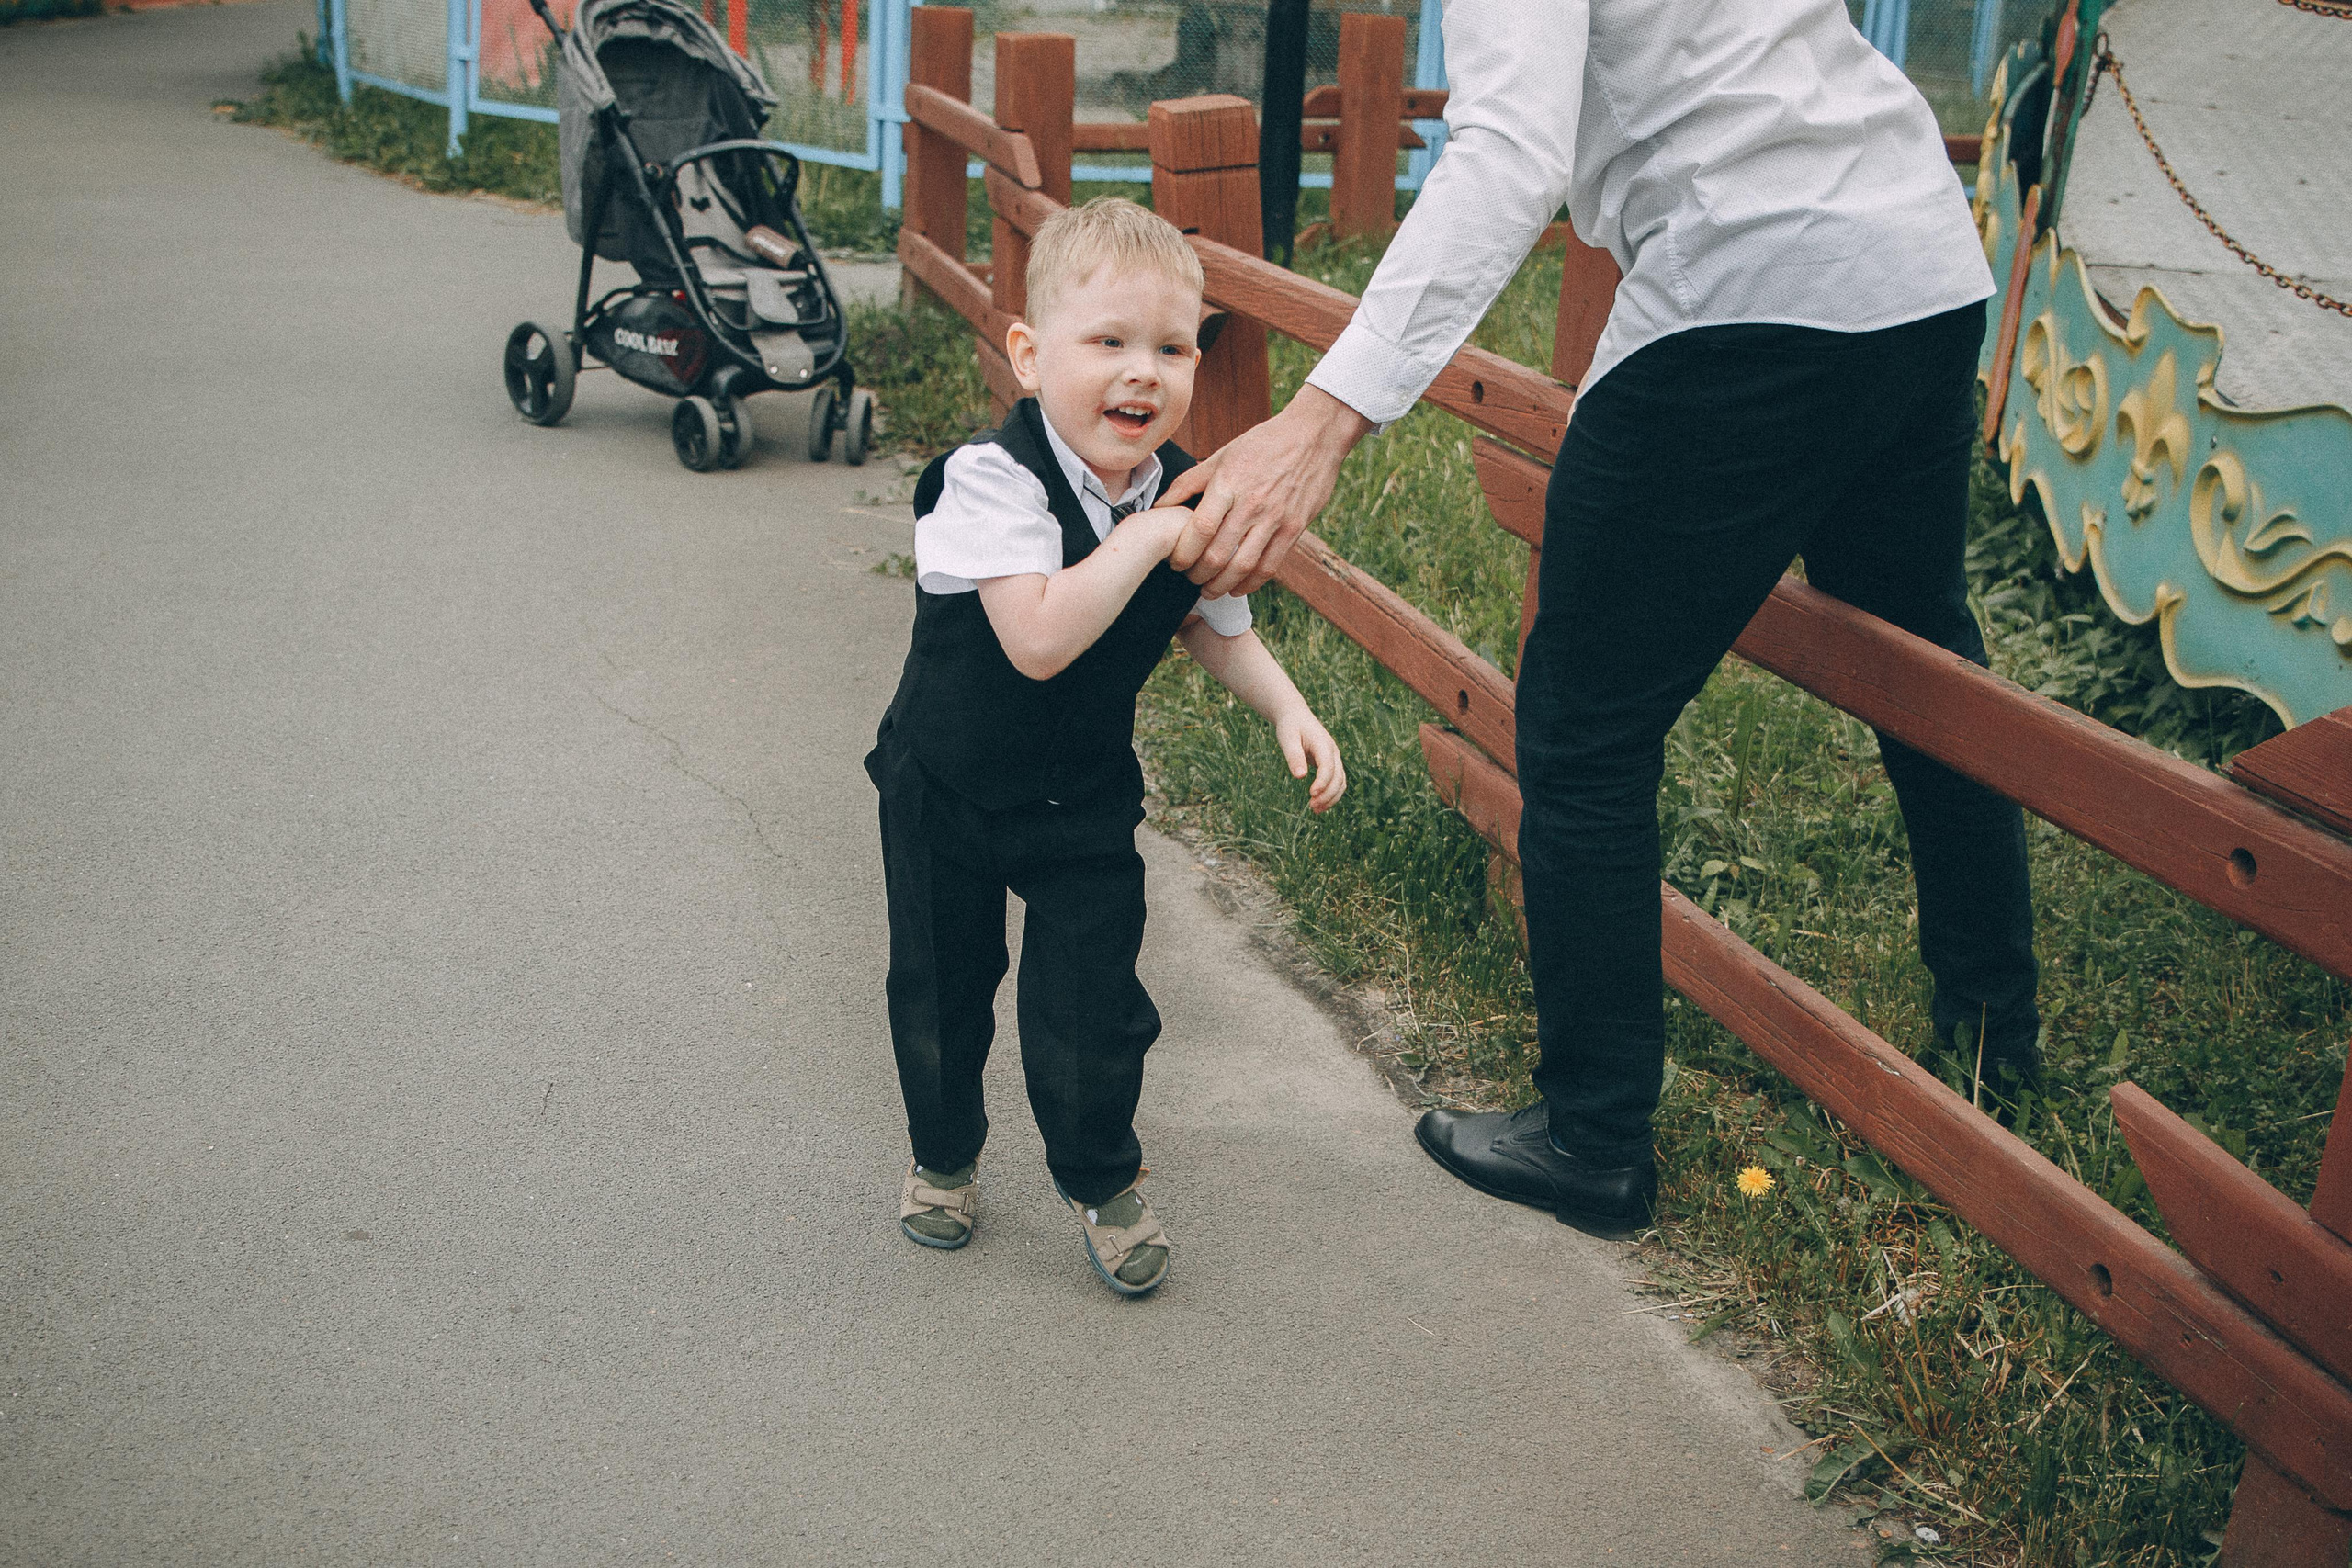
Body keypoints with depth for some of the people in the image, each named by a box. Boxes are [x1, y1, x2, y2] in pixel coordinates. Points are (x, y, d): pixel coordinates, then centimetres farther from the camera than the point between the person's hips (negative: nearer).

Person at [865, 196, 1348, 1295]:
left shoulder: (1188, 499, -11)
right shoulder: (993, 479, -28)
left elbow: (1211, 626, 9)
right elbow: (1039, 640, -41)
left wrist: (1288, 709, -6)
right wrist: (1146, 537, -38)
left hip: (1086, 800, 3)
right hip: (946, 790, -2)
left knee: (1093, 1001, 0)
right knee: (940, 987, 15)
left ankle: (1101, 1182, 27)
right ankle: (943, 1155, 42)